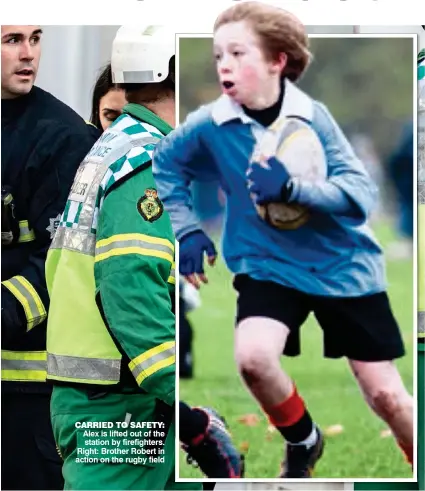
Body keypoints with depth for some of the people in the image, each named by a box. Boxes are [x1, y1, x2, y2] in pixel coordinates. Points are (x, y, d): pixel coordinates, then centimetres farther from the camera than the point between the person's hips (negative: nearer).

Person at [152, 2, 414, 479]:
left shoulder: (312, 116, -15)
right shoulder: (209, 125, -12)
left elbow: (361, 195, -22)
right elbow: (165, 163, 8)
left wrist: (292, 189, -37)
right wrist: (186, 231, -2)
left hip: (343, 265, -1)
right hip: (270, 265, 1)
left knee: (385, 394, 1)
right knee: (253, 356, -27)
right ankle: (302, 442, 4)